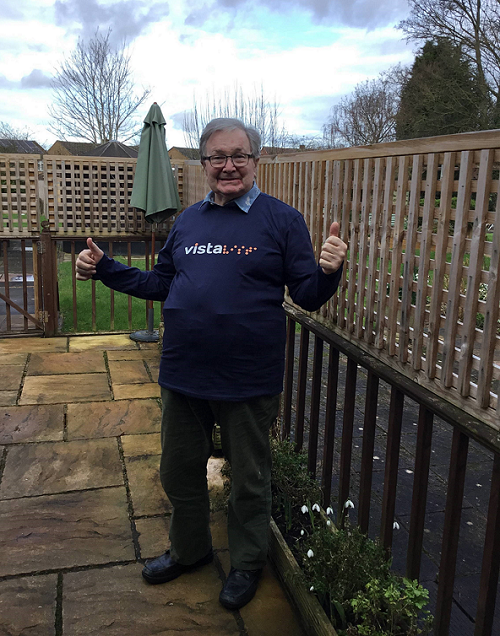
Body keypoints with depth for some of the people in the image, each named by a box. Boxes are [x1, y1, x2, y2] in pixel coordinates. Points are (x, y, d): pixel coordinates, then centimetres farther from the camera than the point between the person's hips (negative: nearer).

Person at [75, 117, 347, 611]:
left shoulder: (282, 220, -6)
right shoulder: (189, 220, 9)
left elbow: (308, 296, -8)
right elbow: (161, 283, 17)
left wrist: (328, 271, -29)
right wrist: (103, 269, 8)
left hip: (248, 382, -5)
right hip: (184, 376, 5)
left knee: (248, 481, 14)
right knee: (179, 471, 21)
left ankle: (247, 562, 40)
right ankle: (189, 548, 48)